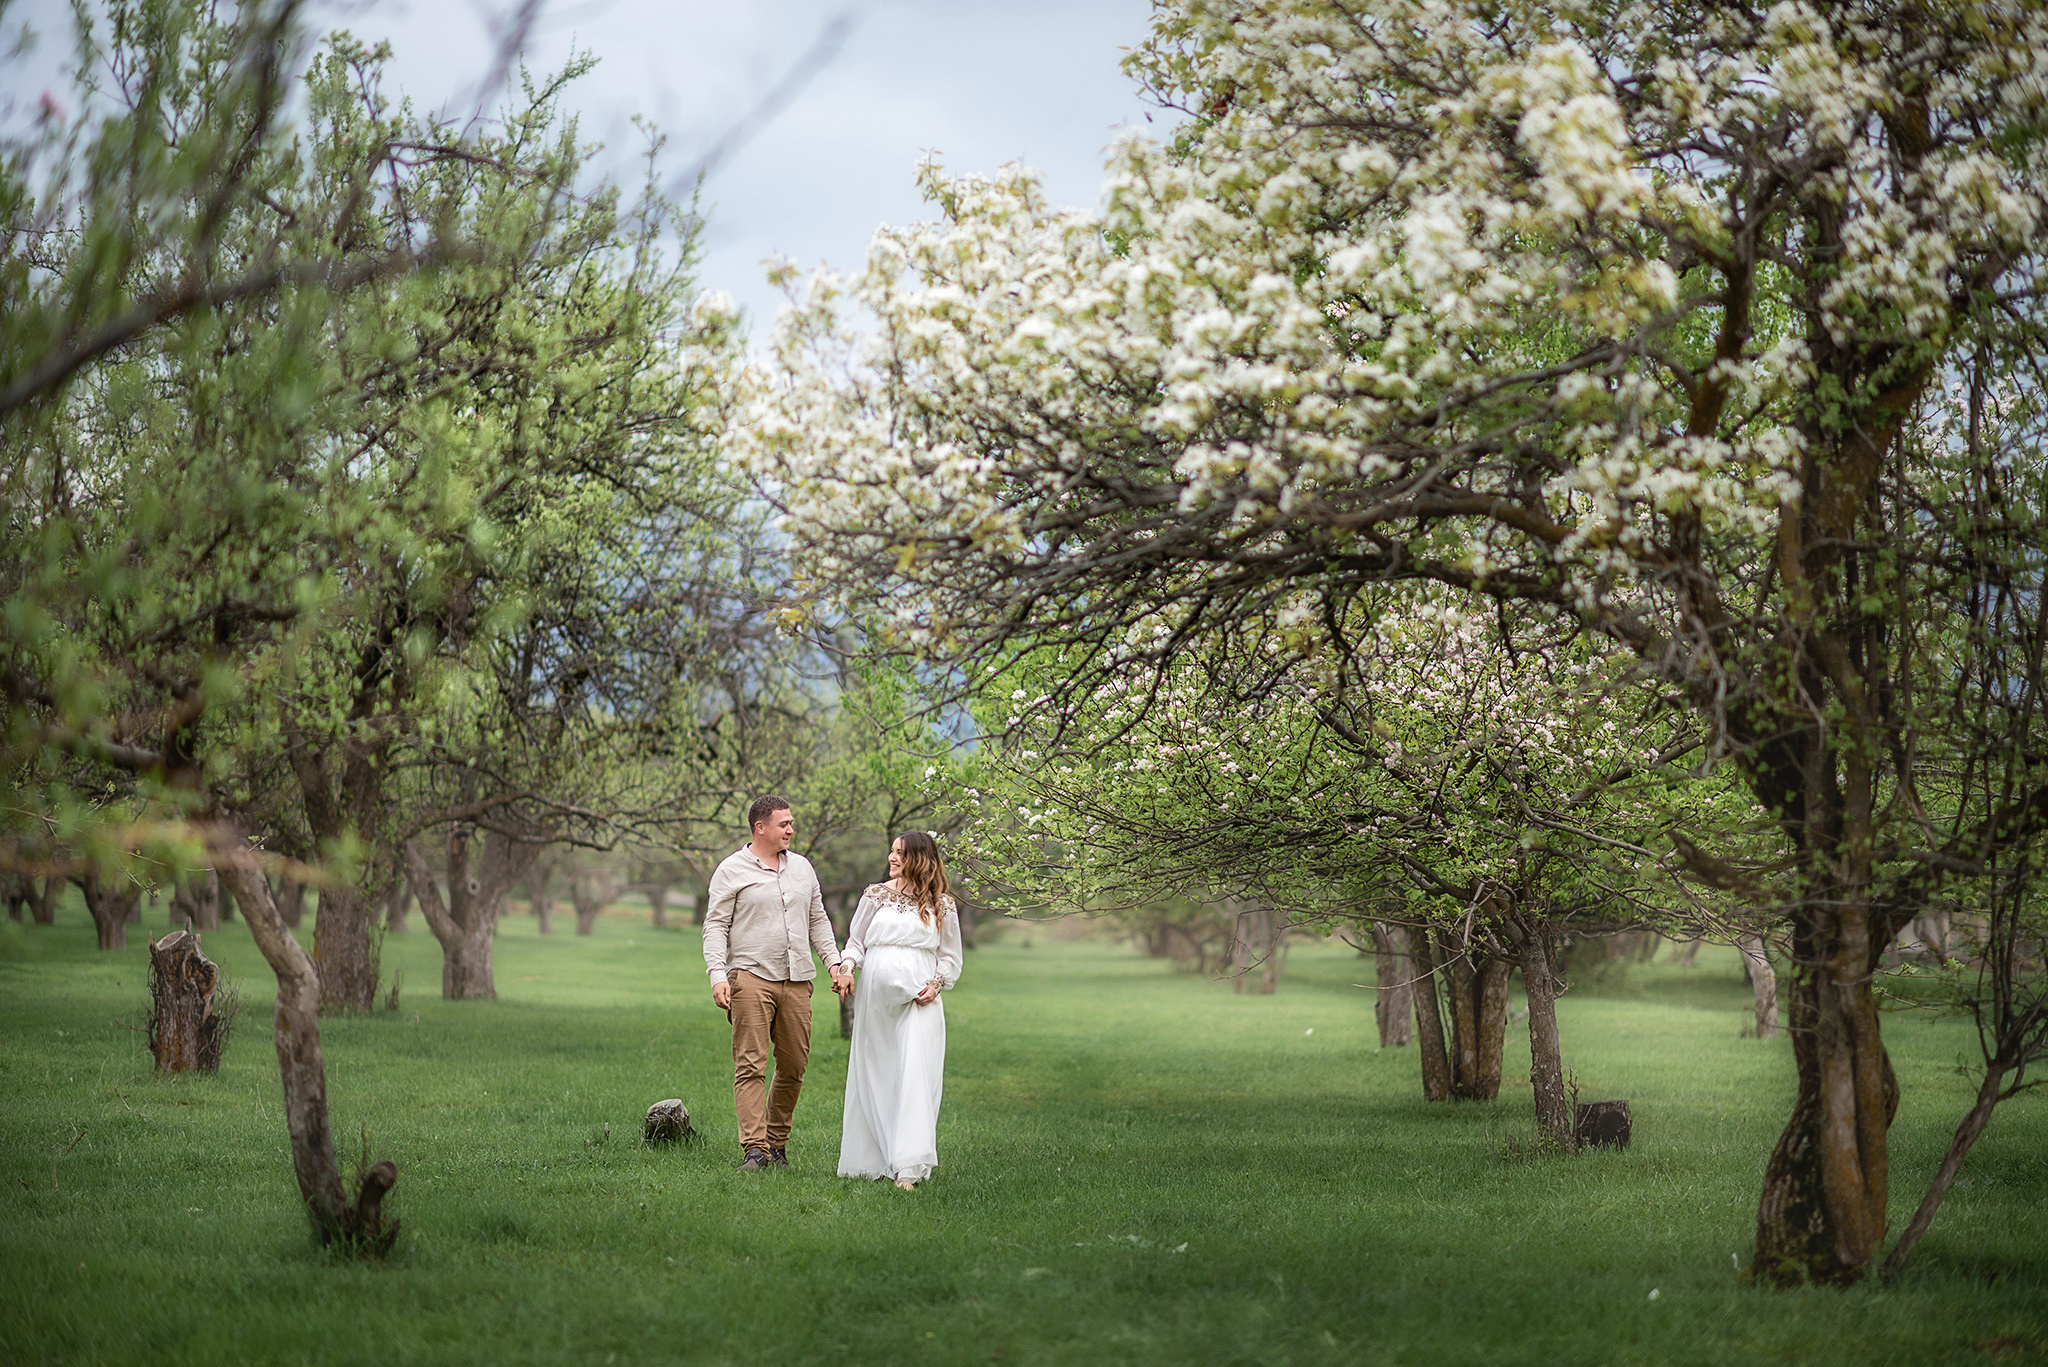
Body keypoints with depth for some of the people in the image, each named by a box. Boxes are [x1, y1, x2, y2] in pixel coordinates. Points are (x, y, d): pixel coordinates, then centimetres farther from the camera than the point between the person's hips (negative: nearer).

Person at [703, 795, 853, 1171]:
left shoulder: (802, 867, 17)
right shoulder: (732, 870, 1)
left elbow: (818, 921, 22)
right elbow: (715, 926, -1)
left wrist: (836, 963, 11)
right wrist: (717, 974, -12)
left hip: (797, 980, 5)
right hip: (751, 977, -5)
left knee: (794, 1066, 4)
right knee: (751, 1066, -10)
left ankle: (777, 1143, 14)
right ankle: (754, 1149, -14)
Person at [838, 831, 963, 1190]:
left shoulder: (941, 905, 8)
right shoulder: (875, 895, 12)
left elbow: (950, 957, 12)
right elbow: (856, 941, 16)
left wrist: (936, 984, -6)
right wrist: (848, 963, -5)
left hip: (918, 1001, -2)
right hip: (874, 996, 2)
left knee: (913, 1077, -13)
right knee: (872, 1077, 4)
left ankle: (907, 1168, -17)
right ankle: (872, 1160, 14)